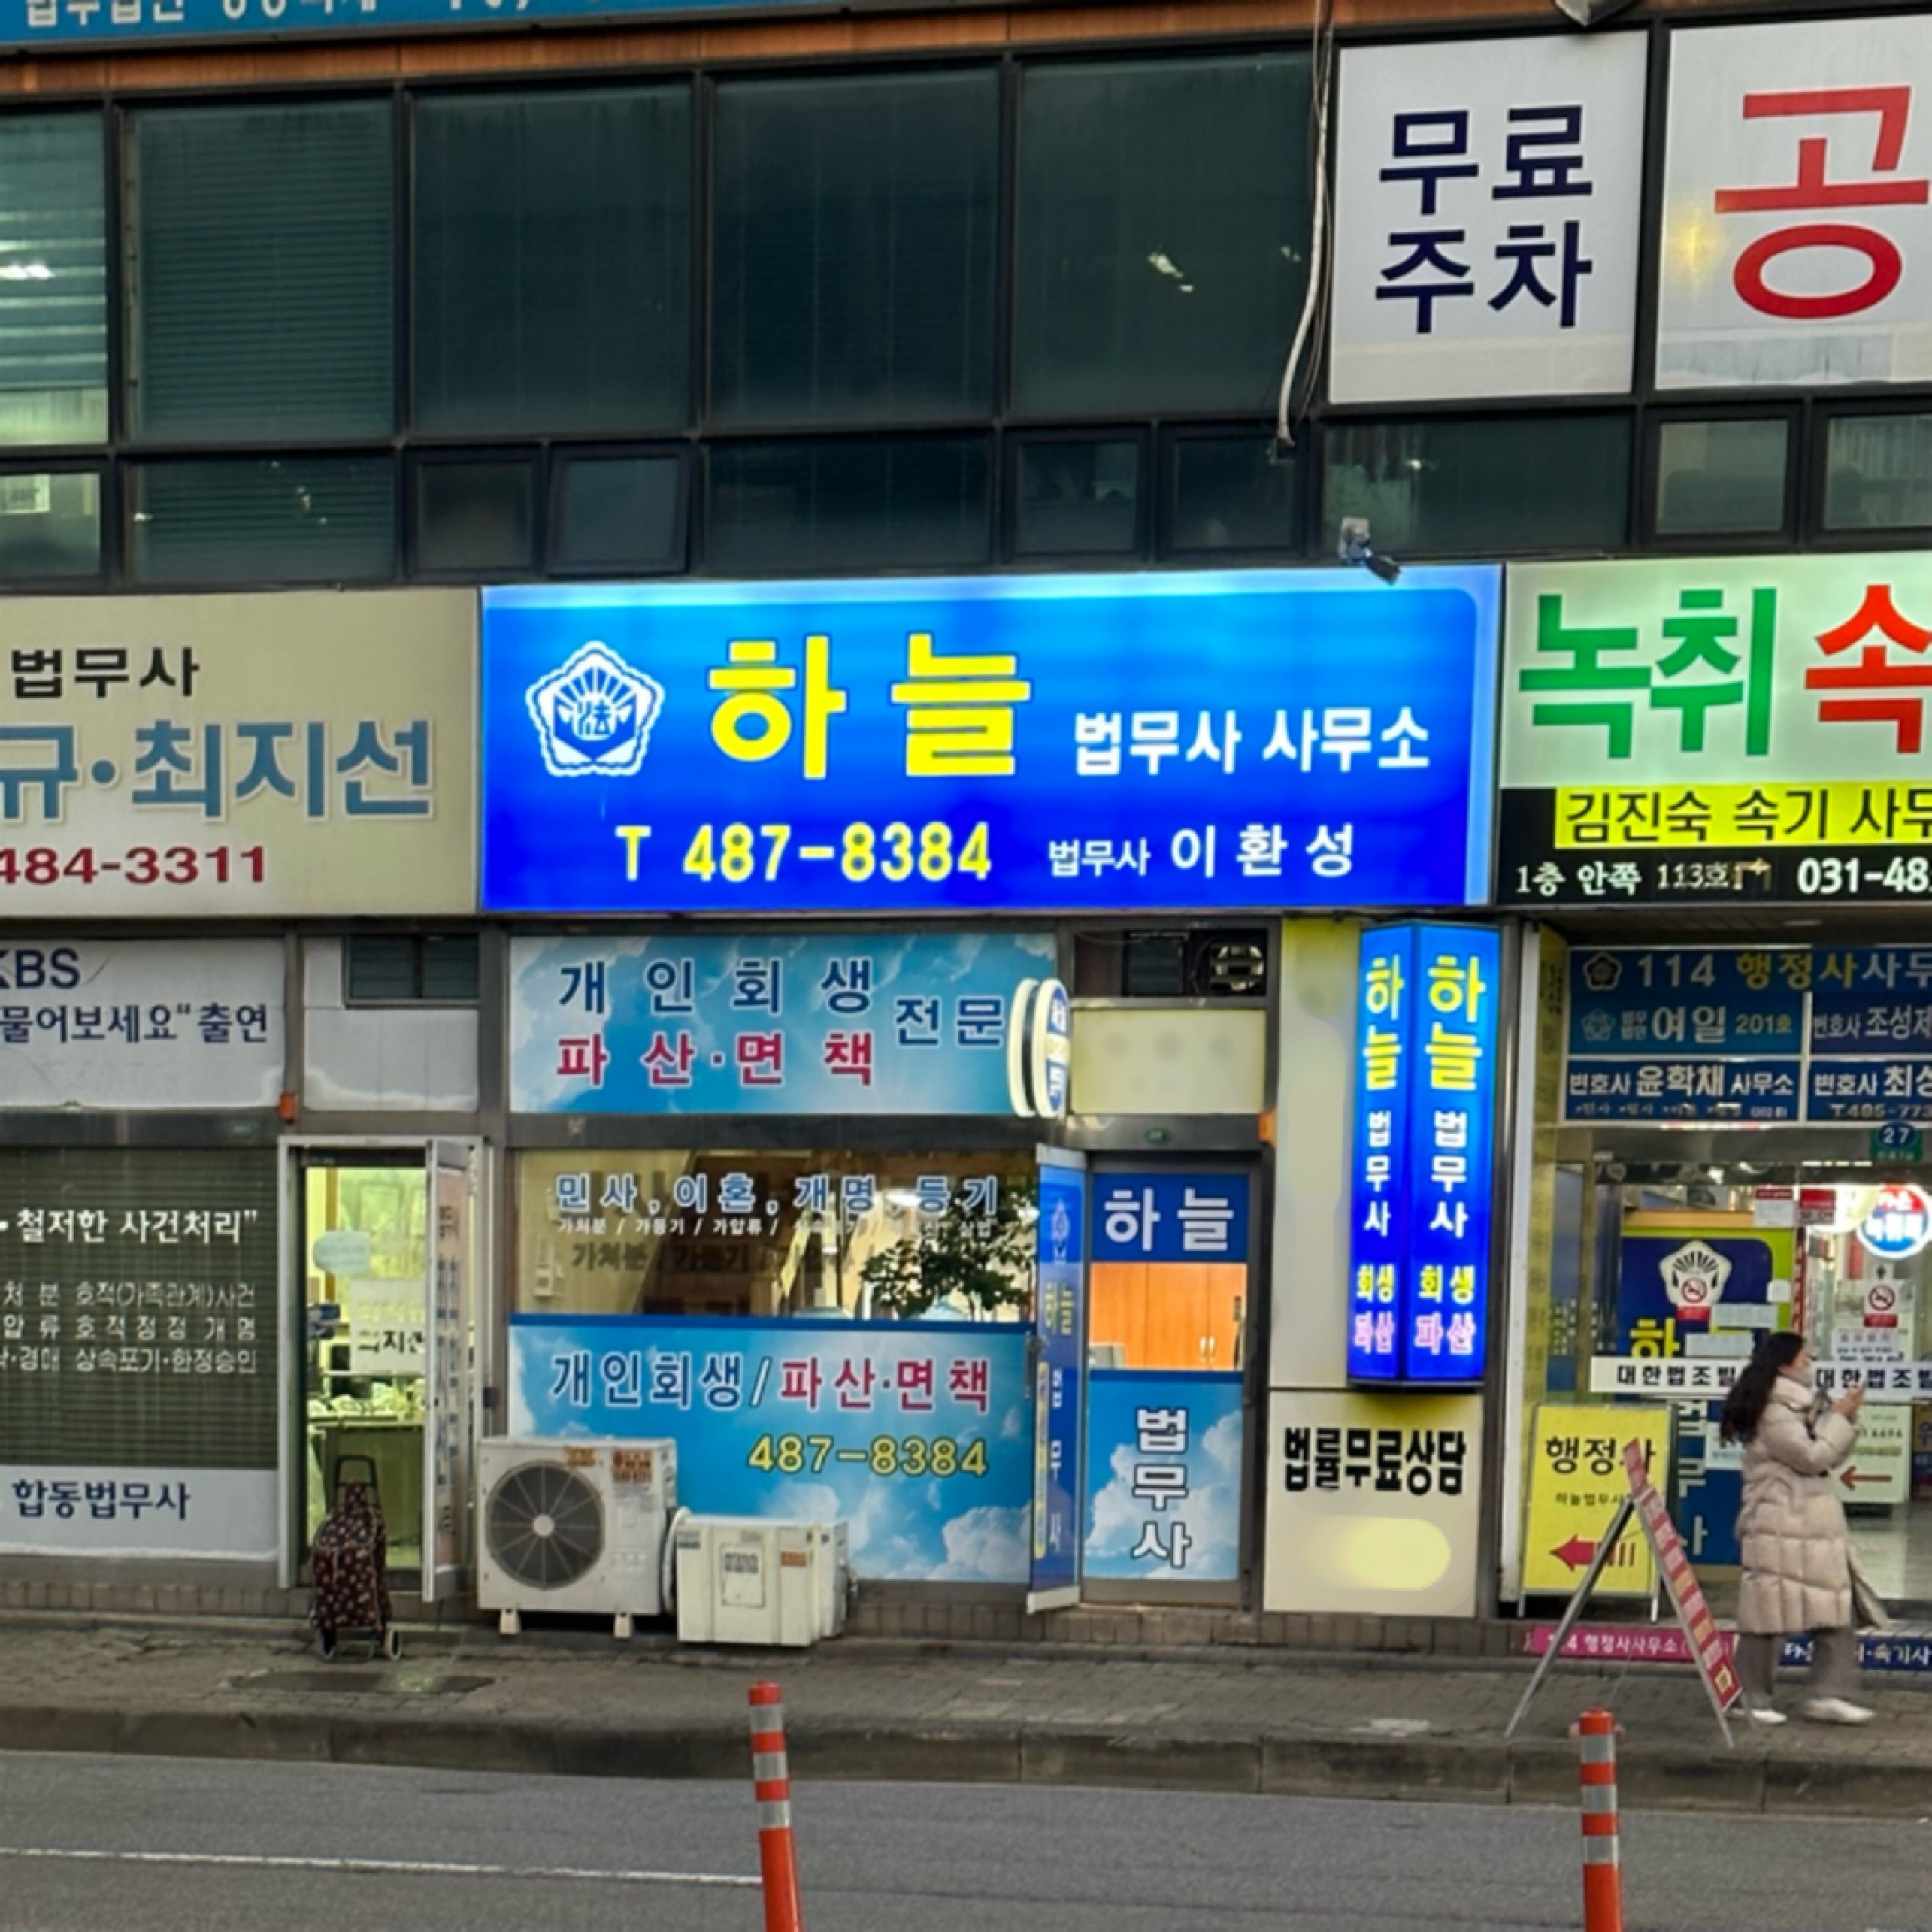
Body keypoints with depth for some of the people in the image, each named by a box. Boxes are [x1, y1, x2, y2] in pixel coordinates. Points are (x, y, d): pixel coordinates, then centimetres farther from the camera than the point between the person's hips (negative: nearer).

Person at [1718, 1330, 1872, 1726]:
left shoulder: (1801, 1406, 17)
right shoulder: (1771, 1412, -13)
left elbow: (1833, 1457, 21)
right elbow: (1812, 1457, -17)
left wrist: (1846, 1419, 7)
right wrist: (1838, 1416, -6)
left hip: (1817, 1525, 10)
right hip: (1779, 1526, -10)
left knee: (1835, 1610, 3)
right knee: (1771, 1612, -4)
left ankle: (1828, 1694, 3)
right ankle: (1753, 1698, 4)